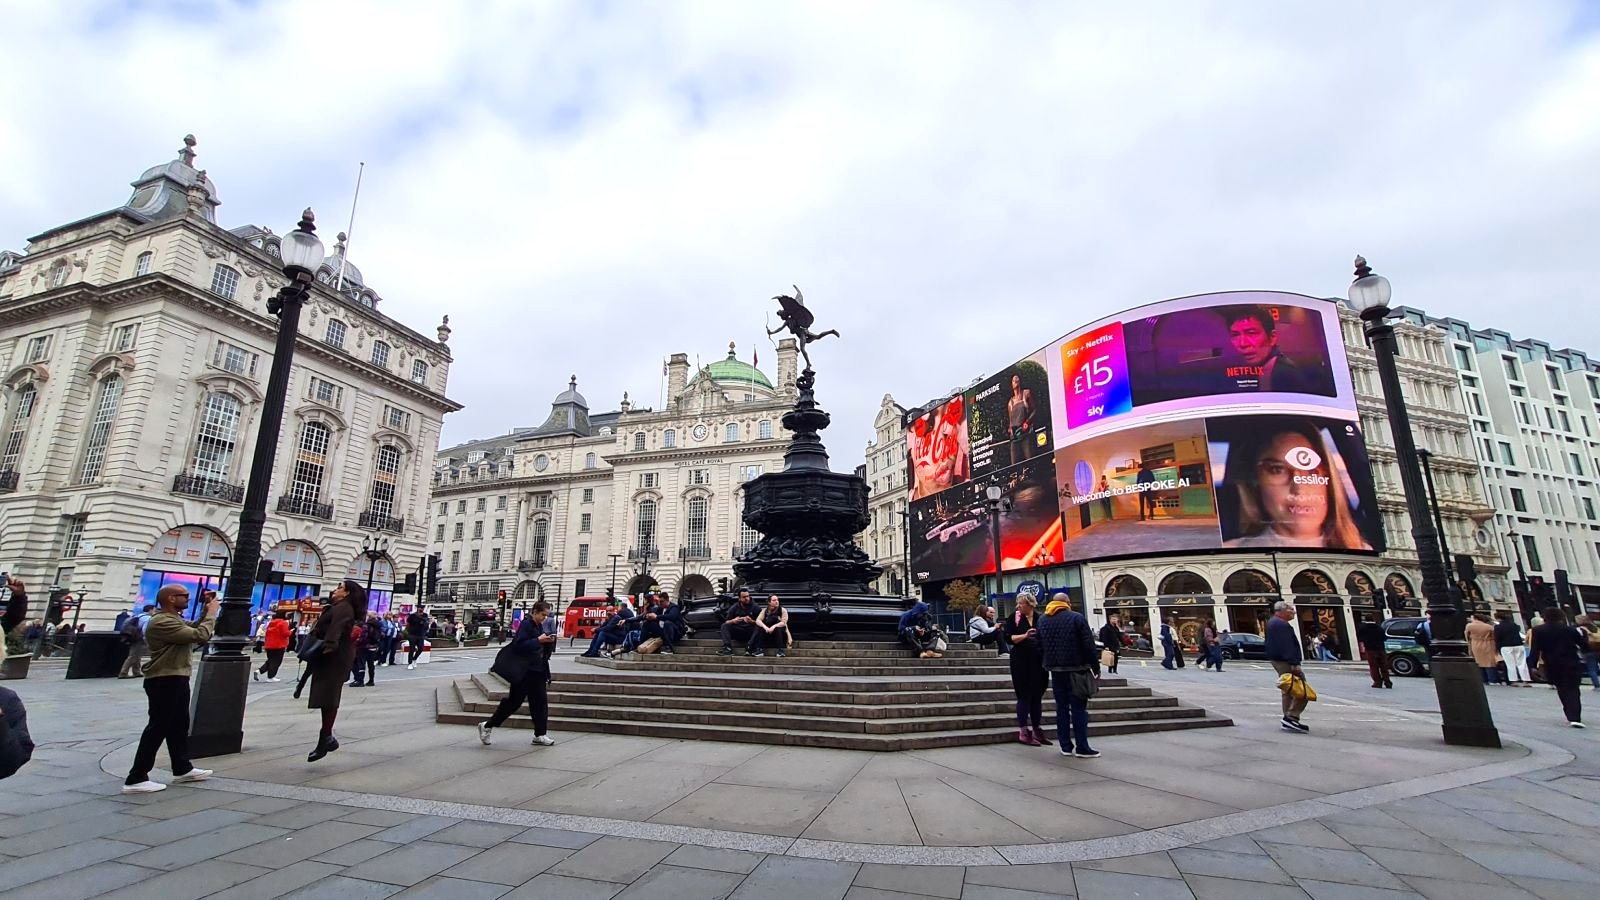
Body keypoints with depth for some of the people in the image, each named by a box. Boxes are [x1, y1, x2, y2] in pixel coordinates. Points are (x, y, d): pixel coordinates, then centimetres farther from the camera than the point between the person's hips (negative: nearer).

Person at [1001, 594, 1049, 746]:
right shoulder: (1014, 617, -2)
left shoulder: (1041, 618, 4)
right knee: (1024, 696, 0)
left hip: (1038, 661, 3)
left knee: (1037, 696, 11)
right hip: (1021, 662, -3)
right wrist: (1025, 635, -21)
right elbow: (1008, 638, -8)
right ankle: (1023, 732, 7)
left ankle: (1037, 731, 21)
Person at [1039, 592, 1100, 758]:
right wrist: (1095, 666, -4)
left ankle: (1066, 746, 11)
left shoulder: (1043, 620, 8)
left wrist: (1044, 665, 16)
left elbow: (1040, 647, 10)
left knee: (1061, 707, 9)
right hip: (1077, 669, -4)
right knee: (1079, 708, 0)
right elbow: (1089, 644, -10)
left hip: (1056, 670, 4)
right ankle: (1082, 748, 2)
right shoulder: (1077, 618, -7)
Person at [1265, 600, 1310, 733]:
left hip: (1276, 660, 11)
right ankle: (1292, 717, -15)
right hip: (1285, 661, -11)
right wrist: (1294, 663, -25)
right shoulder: (1281, 624, -16)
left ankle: (1288, 719, 19)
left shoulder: (1272, 622, 18)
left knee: (1288, 691, 16)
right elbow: (1287, 646, -23)